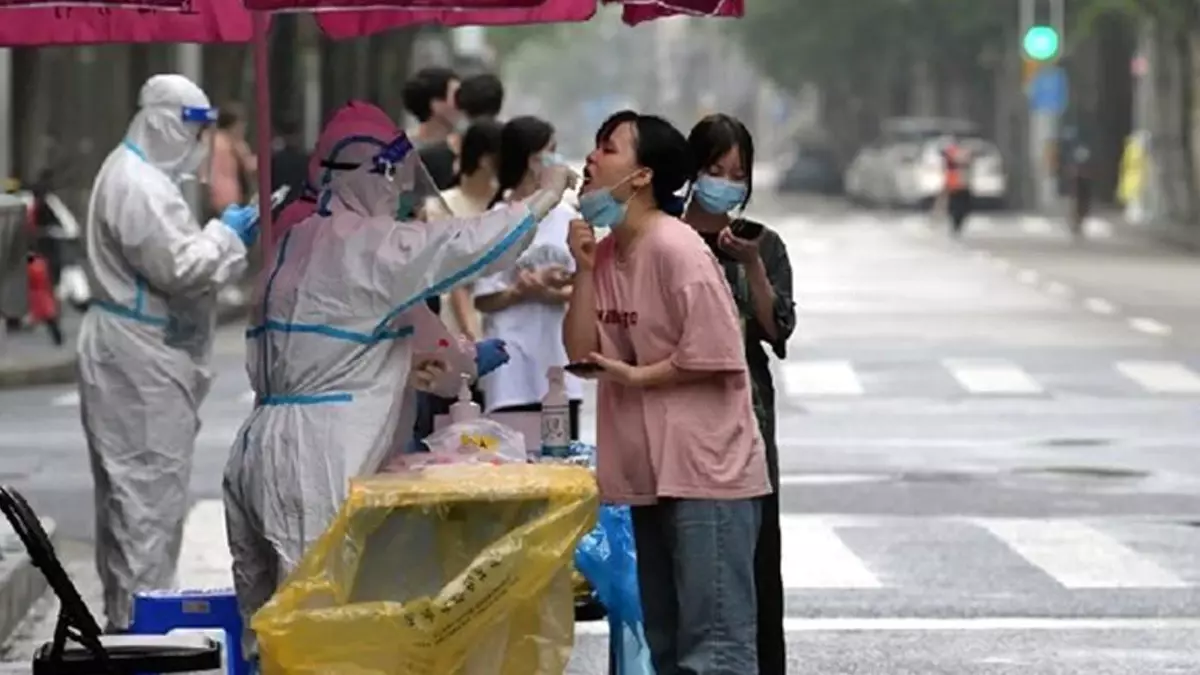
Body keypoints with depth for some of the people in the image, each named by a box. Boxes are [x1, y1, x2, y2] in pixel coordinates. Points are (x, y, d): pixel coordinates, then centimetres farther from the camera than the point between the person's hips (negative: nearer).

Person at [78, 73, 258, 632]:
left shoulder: (137, 174, 16)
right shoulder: (139, 187, -19)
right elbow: (179, 269, -21)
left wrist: (221, 234, 13)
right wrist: (227, 235, -9)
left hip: (136, 351, 11)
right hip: (140, 356, -11)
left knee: (125, 483, 14)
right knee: (150, 486, -8)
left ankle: (125, 608, 21)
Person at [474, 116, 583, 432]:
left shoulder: (565, 217, 5)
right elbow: (484, 300, -6)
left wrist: (554, 293, -12)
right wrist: (523, 291, -17)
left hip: (559, 361, 4)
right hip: (513, 369, -4)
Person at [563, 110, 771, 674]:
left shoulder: (675, 248, -15)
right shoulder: (605, 251, 10)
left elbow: (713, 355, -18)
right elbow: (582, 352, 4)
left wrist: (637, 376, -9)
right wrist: (584, 270, -4)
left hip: (706, 474, -9)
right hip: (650, 473, 9)